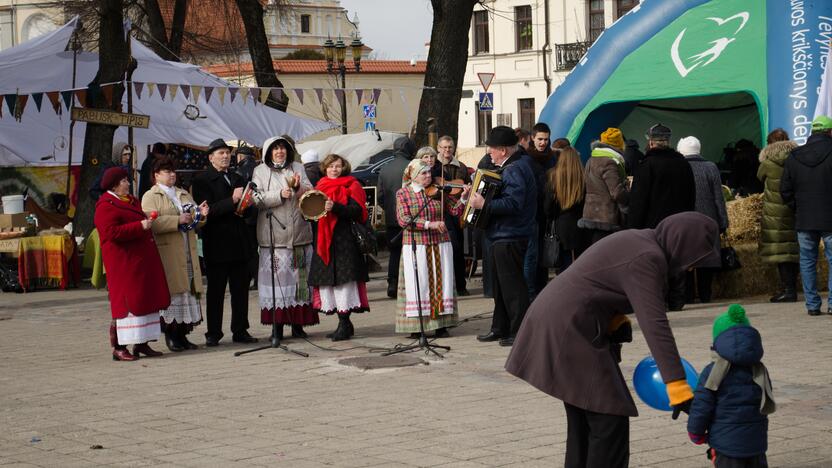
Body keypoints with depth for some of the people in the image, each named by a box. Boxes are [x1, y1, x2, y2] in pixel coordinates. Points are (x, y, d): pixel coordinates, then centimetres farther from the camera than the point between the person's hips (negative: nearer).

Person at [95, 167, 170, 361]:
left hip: (142, 258, 9)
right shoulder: (106, 206, -12)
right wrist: (140, 226, -22)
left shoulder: (130, 201, 17)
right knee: (126, 301, -8)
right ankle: (119, 347, -4)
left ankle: (141, 343, 13)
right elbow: (112, 232, -23)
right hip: (123, 261, -9)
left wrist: (148, 222, 13)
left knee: (146, 299, 8)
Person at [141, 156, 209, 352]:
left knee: (188, 290, 3)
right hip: (166, 253, -6)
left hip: (187, 253, 6)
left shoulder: (184, 194, 22)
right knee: (171, 291, -9)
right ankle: (170, 335, -4)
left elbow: (195, 221, 21)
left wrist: (201, 215, -1)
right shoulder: (150, 196, 1)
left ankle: (182, 334, 8)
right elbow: (152, 223, -14)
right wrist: (178, 220, -19)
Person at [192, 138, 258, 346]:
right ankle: (213, 333, 4)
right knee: (216, 292, -1)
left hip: (239, 243, 6)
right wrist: (232, 200, -22)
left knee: (240, 290, 7)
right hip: (217, 245, -6)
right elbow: (208, 210, -16)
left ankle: (240, 331, 14)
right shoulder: (202, 181, -4)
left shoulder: (237, 179, 17)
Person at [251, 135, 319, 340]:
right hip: (273, 235, -3)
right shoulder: (261, 171, 4)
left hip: (299, 232, 3)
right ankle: (277, 325, 0)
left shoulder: (298, 168, 12)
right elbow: (258, 200, -5)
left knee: (299, 276, 4)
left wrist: (299, 187, -13)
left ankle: (298, 323, 12)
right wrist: (280, 194, -17)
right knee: (276, 276, -5)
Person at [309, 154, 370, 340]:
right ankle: (344, 325, 9)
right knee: (327, 279, 2)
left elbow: (356, 210, -9)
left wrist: (335, 207, -22)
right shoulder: (320, 186, 18)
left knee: (343, 279, -12)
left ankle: (344, 323, -10)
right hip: (324, 240, 6)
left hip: (344, 239, -6)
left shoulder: (351, 186, 3)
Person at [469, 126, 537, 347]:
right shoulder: (510, 167, 15)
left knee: (512, 285, -7)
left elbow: (513, 203, -29)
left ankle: (520, 332, -4)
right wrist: (478, 194, 15)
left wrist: (484, 204, -27)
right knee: (500, 284, 18)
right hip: (503, 237, 11)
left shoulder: (514, 170, -18)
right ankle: (500, 329, 27)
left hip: (510, 238, -11)